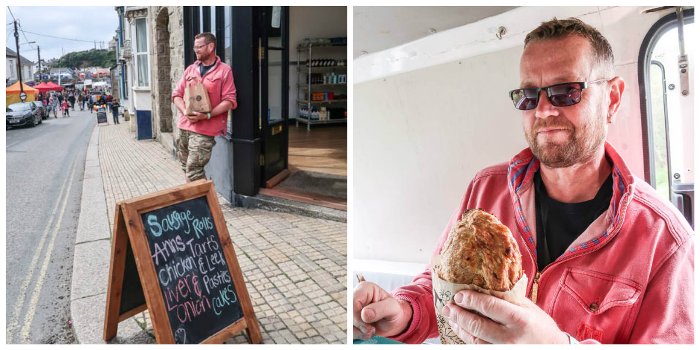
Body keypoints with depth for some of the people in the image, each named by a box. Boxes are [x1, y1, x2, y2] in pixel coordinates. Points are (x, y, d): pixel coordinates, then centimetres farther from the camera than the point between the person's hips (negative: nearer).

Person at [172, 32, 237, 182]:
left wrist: (207, 115, -18)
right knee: (186, 168, 13)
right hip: (185, 125, 6)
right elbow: (177, 94, 13)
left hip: (204, 129, -6)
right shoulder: (190, 69, 14)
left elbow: (229, 101, -8)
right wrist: (185, 112, -8)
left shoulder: (224, 70, -2)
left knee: (193, 171, -11)